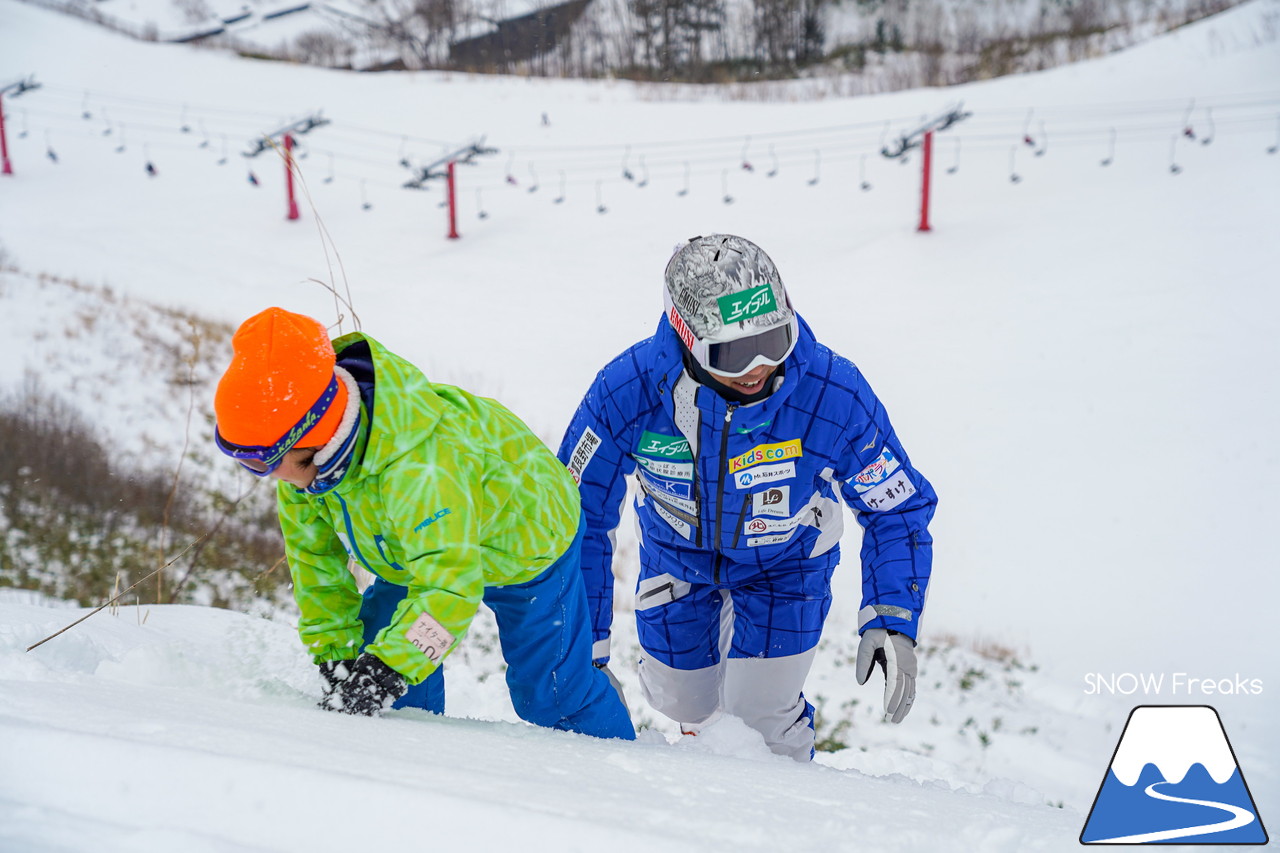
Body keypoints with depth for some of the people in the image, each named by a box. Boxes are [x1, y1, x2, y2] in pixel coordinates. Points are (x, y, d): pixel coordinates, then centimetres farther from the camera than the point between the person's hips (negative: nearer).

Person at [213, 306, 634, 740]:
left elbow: (450, 585, -49)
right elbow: (313, 557, -7)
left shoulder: (420, 468, -46)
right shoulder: (301, 456, -19)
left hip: (526, 538, -7)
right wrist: (335, 650, -9)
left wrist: (388, 669, -56)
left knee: (550, 693, -2)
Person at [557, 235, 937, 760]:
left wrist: (892, 624, -29)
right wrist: (584, 648, -18)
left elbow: (898, 510, -18)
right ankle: (701, 719, 55)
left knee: (760, 716, -4)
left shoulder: (834, 396, -34)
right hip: (676, 554, 2)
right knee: (683, 701, 16)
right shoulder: (628, 390, -33)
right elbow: (577, 513, -20)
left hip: (785, 562, -1)